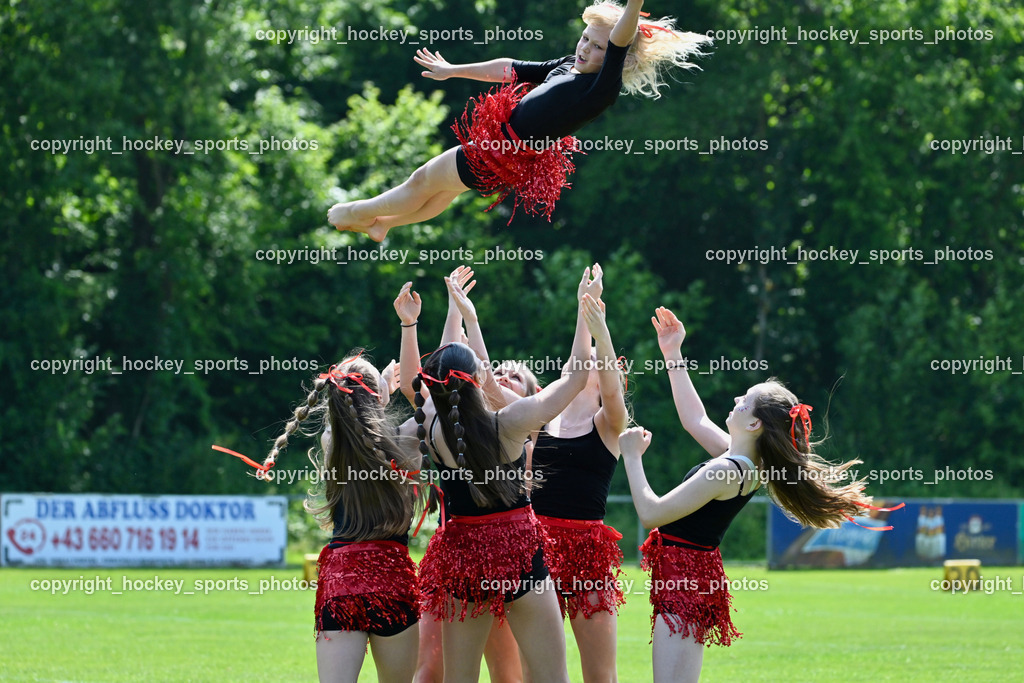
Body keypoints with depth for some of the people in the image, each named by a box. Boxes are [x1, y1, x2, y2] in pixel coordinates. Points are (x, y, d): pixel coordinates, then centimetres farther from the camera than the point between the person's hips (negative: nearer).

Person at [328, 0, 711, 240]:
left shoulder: (602, 88, -24)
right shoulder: (568, 66, 2)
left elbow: (620, 42, -42)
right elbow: (511, 69, 12)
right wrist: (453, 71, 21)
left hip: (506, 158, -8)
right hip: (500, 143, 8)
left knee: (424, 181, 11)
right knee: (444, 190, 30)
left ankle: (361, 213, 34)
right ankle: (381, 223, 54)